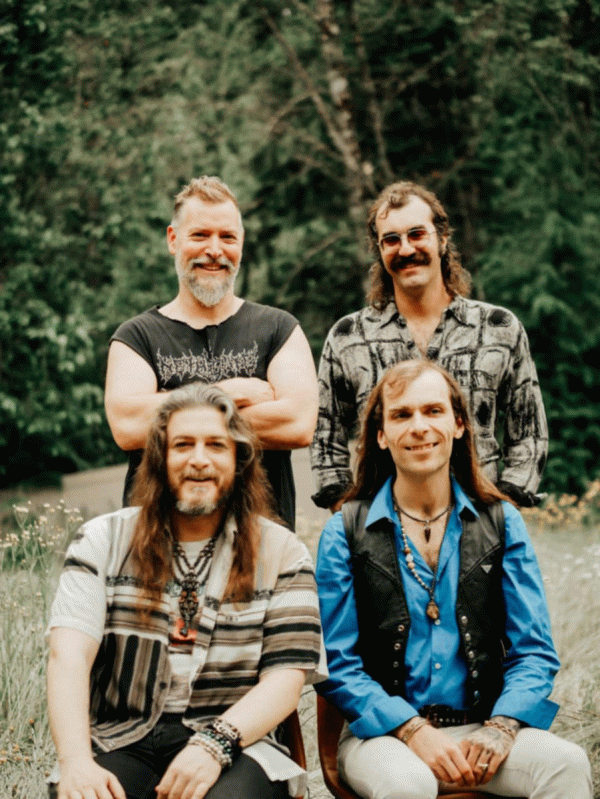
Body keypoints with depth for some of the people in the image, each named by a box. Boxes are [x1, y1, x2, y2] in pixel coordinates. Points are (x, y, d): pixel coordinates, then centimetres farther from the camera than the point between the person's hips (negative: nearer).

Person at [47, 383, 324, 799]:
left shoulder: (282, 553, 8)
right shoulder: (103, 540, 10)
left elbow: (286, 677, 0)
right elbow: (69, 655, -3)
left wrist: (213, 745, -18)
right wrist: (76, 762, -20)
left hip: (234, 744, 0)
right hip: (120, 744, 1)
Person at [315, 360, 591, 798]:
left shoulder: (502, 522, 9)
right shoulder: (346, 532, 3)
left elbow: (534, 651, 5)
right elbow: (336, 664, -1)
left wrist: (501, 728, -14)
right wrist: (413, 731, -15)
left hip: (481, 726, 2)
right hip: (384, 732, -2)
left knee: (567, 763, -27)